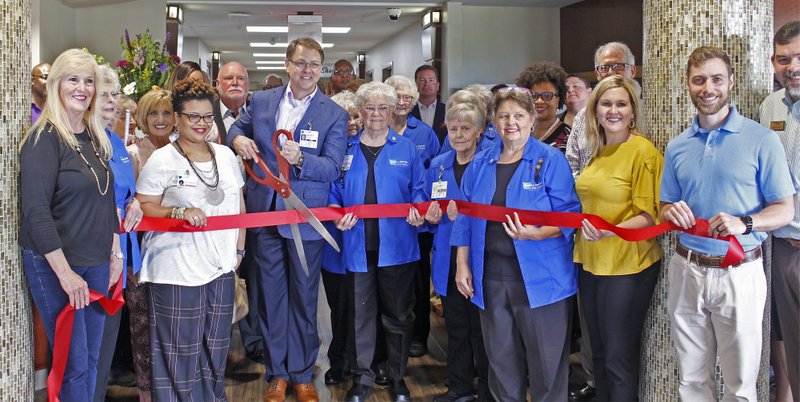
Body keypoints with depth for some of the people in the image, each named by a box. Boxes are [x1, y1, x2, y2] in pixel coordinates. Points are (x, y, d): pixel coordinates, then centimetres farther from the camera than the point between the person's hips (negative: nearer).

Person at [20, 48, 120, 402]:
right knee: (73, 364, -1)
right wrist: (65, 273, -20)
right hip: (54, 266, -7)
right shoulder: (45, 138, -13)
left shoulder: (95, 137, 10)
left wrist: (115, 253, 14)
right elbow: (35, 211, -18)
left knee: (91, 359, 13)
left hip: (96, 264, 7)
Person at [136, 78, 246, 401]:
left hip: (221, 267, 5)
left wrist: (239, 249, 13)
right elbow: (144, 208, -5)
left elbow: (238, 206, 17)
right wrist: (180, 212, -20)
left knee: (215, 348, 12)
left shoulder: (225, 155, 10)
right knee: (180, 350, -1)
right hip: (177, 271, -5)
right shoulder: (162, 160, -5)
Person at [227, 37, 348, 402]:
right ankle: (276, 373, 26)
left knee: (304, 297, 9)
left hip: (306, 218, -2)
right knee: (270, 295, 12)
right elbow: (237, 127, 20)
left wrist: (300, 159, -31)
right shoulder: (261, 101, 4)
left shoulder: (334, 115, -5)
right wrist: (237, 139, -4)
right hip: (264, 213, 3)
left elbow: (333, 168, -12)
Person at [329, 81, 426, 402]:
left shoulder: (406, 149, 6)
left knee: (398, 314, 9)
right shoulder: (346, 149, 7)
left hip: (396, 245, 0)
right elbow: (334, 192, 8)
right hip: (358, 246, 1)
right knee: (361, 314, 8)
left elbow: (418, 191, 4)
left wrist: (418, 211, -15)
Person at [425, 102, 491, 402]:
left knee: (481, 328, 1)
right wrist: (431, 216, -4)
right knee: (455, 326, 13)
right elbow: (427, 210, 18)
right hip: (448, 258, 5)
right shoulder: (437, 166, 10)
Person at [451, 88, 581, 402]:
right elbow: (466, 219, 12)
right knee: (500, 358, 15)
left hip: (539, 276, -4)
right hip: (491, 275, 5)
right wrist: (462, 265, 6)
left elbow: (569, 215, -10)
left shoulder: (550, 160, -5)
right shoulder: (480, 164, 10)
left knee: (546, 362, 3)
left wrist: (536, 234, -26)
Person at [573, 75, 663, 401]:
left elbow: (649, 216, -15)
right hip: (592, 263, 7)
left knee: (619, 359, 2)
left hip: (627, 266, -7)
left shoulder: (643, 150, -12)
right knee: (599, 353, 17)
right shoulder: (598, 151, 10)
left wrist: (610, 232, -28)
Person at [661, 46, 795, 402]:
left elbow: (785, 210, -4)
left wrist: (744, 222, -23)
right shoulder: (676, 147, 9)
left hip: (739, 274, -3)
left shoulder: (761, 140, -5)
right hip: (686, 270, 4)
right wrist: (672, 212, -7)